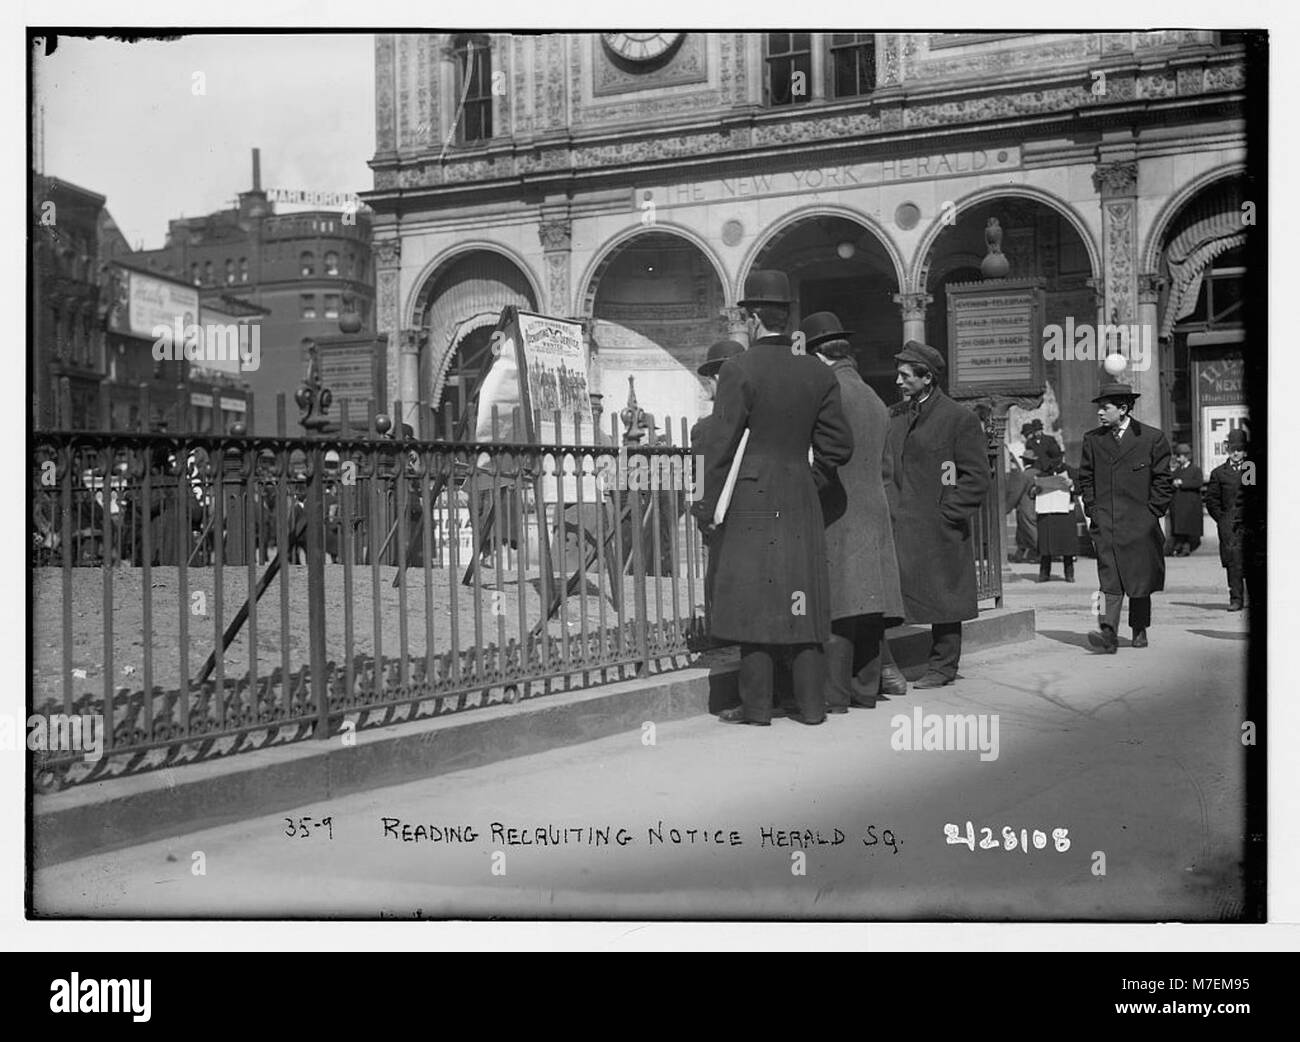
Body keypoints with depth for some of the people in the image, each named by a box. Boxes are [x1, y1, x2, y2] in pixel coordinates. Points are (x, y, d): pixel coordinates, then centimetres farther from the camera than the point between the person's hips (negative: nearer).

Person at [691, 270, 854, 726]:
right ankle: (811, 703, 12)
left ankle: (756, 705, 3)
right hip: (801, 503, 4)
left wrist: (708, 507, -3)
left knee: (754, 599, 1)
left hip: (750, 502, -4)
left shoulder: (738, 370, -9)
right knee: (802, 598, 9)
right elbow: (838, 444, 6)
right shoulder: (819, 373, 6)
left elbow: (723, 445, -10)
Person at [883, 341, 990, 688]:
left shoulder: (959, 419, -5)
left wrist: (947, 513, -11)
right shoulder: (893, 416, 13)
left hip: (936, 530, -5)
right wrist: (886, 506, 5)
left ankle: (942, 666, 17)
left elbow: (978, 477, -6)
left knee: (941, 597, 5)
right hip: (896, 526, 5)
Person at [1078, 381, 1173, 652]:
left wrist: (1150, 514, -2)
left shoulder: (1152, 438, 0)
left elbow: (1163, 481, 3)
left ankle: (1139, 631, 25)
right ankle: (1109, 633, -19)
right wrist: (1093, 510, 6)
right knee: (1110, 579, -11)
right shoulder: (1092, 439, 9)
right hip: (1105, 523, 1)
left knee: (1140, 578, 8)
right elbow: (1085, 478, 16)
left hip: (1140, 524, -1)